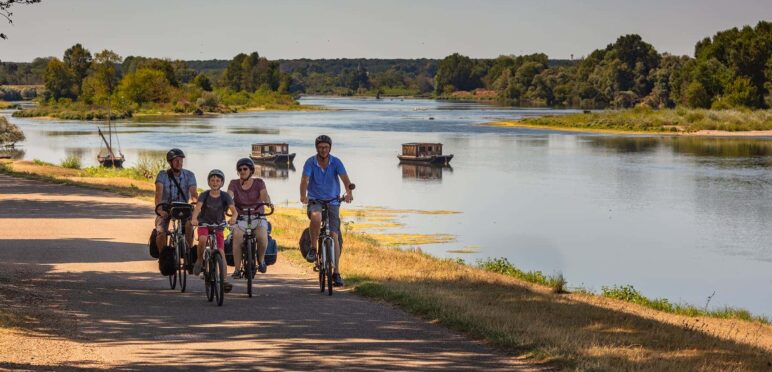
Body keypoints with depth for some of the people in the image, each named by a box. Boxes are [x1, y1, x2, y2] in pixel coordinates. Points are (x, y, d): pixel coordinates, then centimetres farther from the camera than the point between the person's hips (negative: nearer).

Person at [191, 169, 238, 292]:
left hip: (218, 226, 1)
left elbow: (234, 210, -17)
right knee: (203, 239, -34)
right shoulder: (204, 195, -8)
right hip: (204, 224, -1)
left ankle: (224, 280, -7)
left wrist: (233, 217, -41)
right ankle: (199, 260, -7)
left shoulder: (225, 196, -5)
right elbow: (198, 207, -25)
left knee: (221, 252, -9)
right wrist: (194, 218, -46)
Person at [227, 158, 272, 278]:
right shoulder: (234, 184, 5)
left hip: (258, 217, 0)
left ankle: (261, 260, -1)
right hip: (241, 218, 0)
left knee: (262, 236, -31)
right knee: (237, 236, -31)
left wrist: (268, 202, -37)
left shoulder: (258, 182, 4)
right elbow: (229, 196, -12)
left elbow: (264, 194, -14)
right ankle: (237, 269, -26)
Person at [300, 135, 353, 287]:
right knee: (316, 217, -37)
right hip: (315, 201, -1)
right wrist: (303, 195, -42)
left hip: (332, 202, 1)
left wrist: (349, 192, -41)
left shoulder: (336, 162, -7)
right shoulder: (310, 162, -9)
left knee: (334, 235, -6)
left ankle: (336, 273, -1)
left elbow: (345, 178, -20)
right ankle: (313, 249, -16)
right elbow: (305, 179, -22)